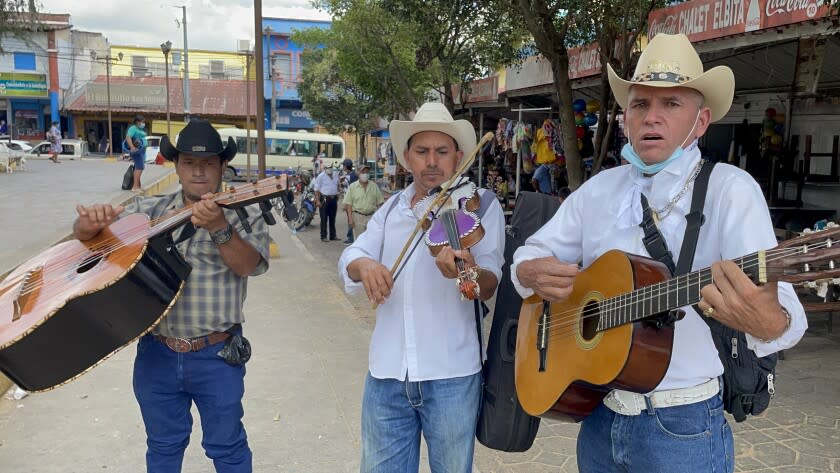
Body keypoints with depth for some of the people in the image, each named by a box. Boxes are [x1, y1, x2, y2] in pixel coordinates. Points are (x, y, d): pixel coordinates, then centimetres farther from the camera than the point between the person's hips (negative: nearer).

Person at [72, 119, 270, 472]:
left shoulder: (244, 213, -4)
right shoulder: (149, 210, 5)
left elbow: (248, 265, -19)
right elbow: (85, 235, 2)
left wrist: (219, 228, -37)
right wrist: (91, 222, -22)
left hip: (216, 354, -3)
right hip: (156, 352, 3)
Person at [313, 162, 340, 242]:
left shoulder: (336, 175, 11)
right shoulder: (321, 176, -6)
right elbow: (316, 189, -8)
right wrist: (317, 201, -15)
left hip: (334, 199, 6)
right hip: (324, 199, -6)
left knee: (332, 219, 12)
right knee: (324, 219, -3)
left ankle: (333, 235, 20)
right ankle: (323, 236, 2)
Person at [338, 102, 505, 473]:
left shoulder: (481, 205, -2)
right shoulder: (391, 210, 11)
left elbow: (488, 286, -10)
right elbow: (350, 257, 3)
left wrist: (469, 272, -33)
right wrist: (364, 265, -21)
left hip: (452, 375, -3)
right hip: (386, 372, 3)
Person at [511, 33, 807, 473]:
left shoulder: (729, 189, -12)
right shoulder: (599, 188, 4)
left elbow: (783, 312, -23)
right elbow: (531, 253, 10)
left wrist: (768, 323, -46)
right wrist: (534, 272, -13)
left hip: (682, 425, -4)